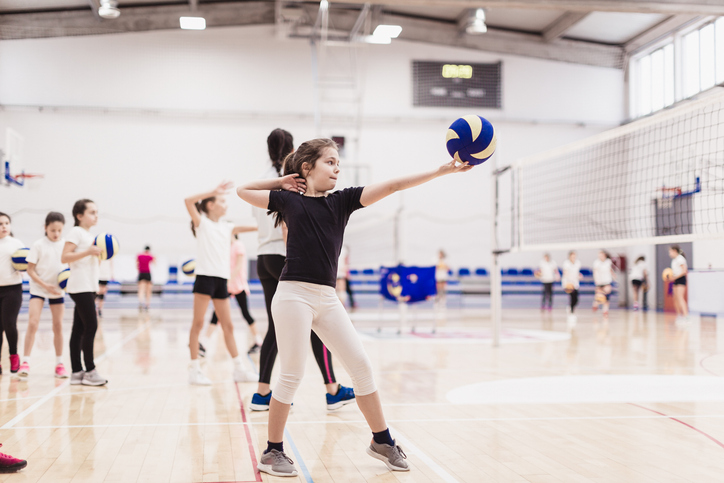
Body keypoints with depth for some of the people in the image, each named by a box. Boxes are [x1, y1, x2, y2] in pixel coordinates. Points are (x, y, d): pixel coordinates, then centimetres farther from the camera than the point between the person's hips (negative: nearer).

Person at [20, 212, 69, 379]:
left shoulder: (65, 244, 0)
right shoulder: (38, 245, -8)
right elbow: (30, 270, -8)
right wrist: (45, 285, -18)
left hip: (57, 290, 3)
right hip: (38, 288, -3)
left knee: (58, 326, 7)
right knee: (32, 323, -15)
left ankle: (59, 364, 17)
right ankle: (25, 362, -9)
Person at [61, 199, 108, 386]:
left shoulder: (89, 235, 20)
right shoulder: (76, 232, -7)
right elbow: (64, 258, -17)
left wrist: (99, 254, 12)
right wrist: (88, 251, -23)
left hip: (89, 287, 9)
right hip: (80, 287, -9)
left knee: (79, 329, 8)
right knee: (91, 327, -10)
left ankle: (76, 372, 8)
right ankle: (90, 371, -5)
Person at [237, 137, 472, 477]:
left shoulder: (342, 200, 10)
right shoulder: (289, 200, 4)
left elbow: (392, 186, 1)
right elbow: (243, 191, 11)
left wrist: (442, 170, -6)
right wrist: (283, 182, 9)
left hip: (327, 298, 5)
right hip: (293, 294, -4)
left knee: (361, 366, 5)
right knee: (292, 375, -2)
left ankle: (382, 441, 20)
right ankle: (272, 453, 13)